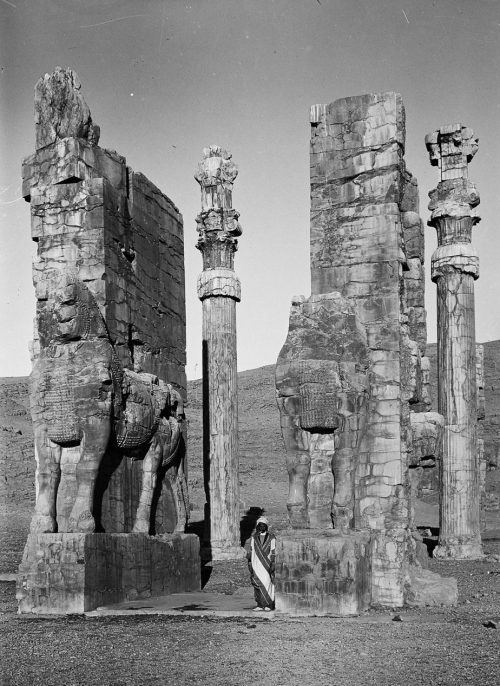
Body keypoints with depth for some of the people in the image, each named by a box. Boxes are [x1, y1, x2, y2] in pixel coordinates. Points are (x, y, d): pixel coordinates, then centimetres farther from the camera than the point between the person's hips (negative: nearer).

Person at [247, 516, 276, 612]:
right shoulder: (254, 538, 10)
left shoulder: (271, 538, 1)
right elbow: (251, 552, 11)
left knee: (267, 584, -6)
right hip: (256, 565, 3)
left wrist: (273, 565, -9)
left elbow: (274, 553, -1)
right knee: (257, 584, 0)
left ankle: (268, 605, 3)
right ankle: (260, 605, 6)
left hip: (267, 565, -3)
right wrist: (250, 565, 4)